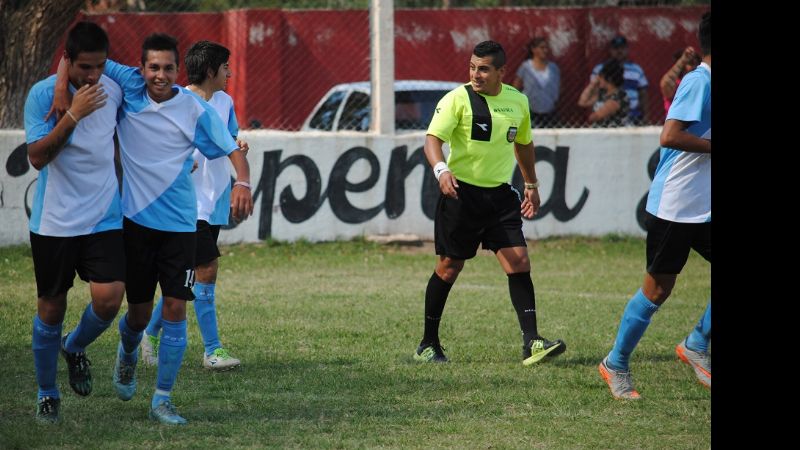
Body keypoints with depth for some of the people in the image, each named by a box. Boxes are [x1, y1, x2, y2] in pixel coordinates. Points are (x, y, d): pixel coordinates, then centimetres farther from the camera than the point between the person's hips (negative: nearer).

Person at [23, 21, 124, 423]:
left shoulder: (113, 91, 1)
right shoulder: (42, 95, -11)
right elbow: (37, 156, -19)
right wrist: (73, 114, -26)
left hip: (104, 219, 3)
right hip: (54, 221, -3)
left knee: (108, 299, -13)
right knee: (51, 308, 5)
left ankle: (75, 348, 20)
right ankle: (46, 394, 23)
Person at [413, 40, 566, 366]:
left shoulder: (518, 101, 7)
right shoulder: (457, 99, -9)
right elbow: (433, 138, -17)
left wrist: (532, 185, 25)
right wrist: (441, 170, -36)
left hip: (500, 194, 4)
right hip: (461, 192, -4)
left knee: (519, 263, -9)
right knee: (450, 267, 4)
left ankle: (531, 342, -10)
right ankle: (428, 344, 17)